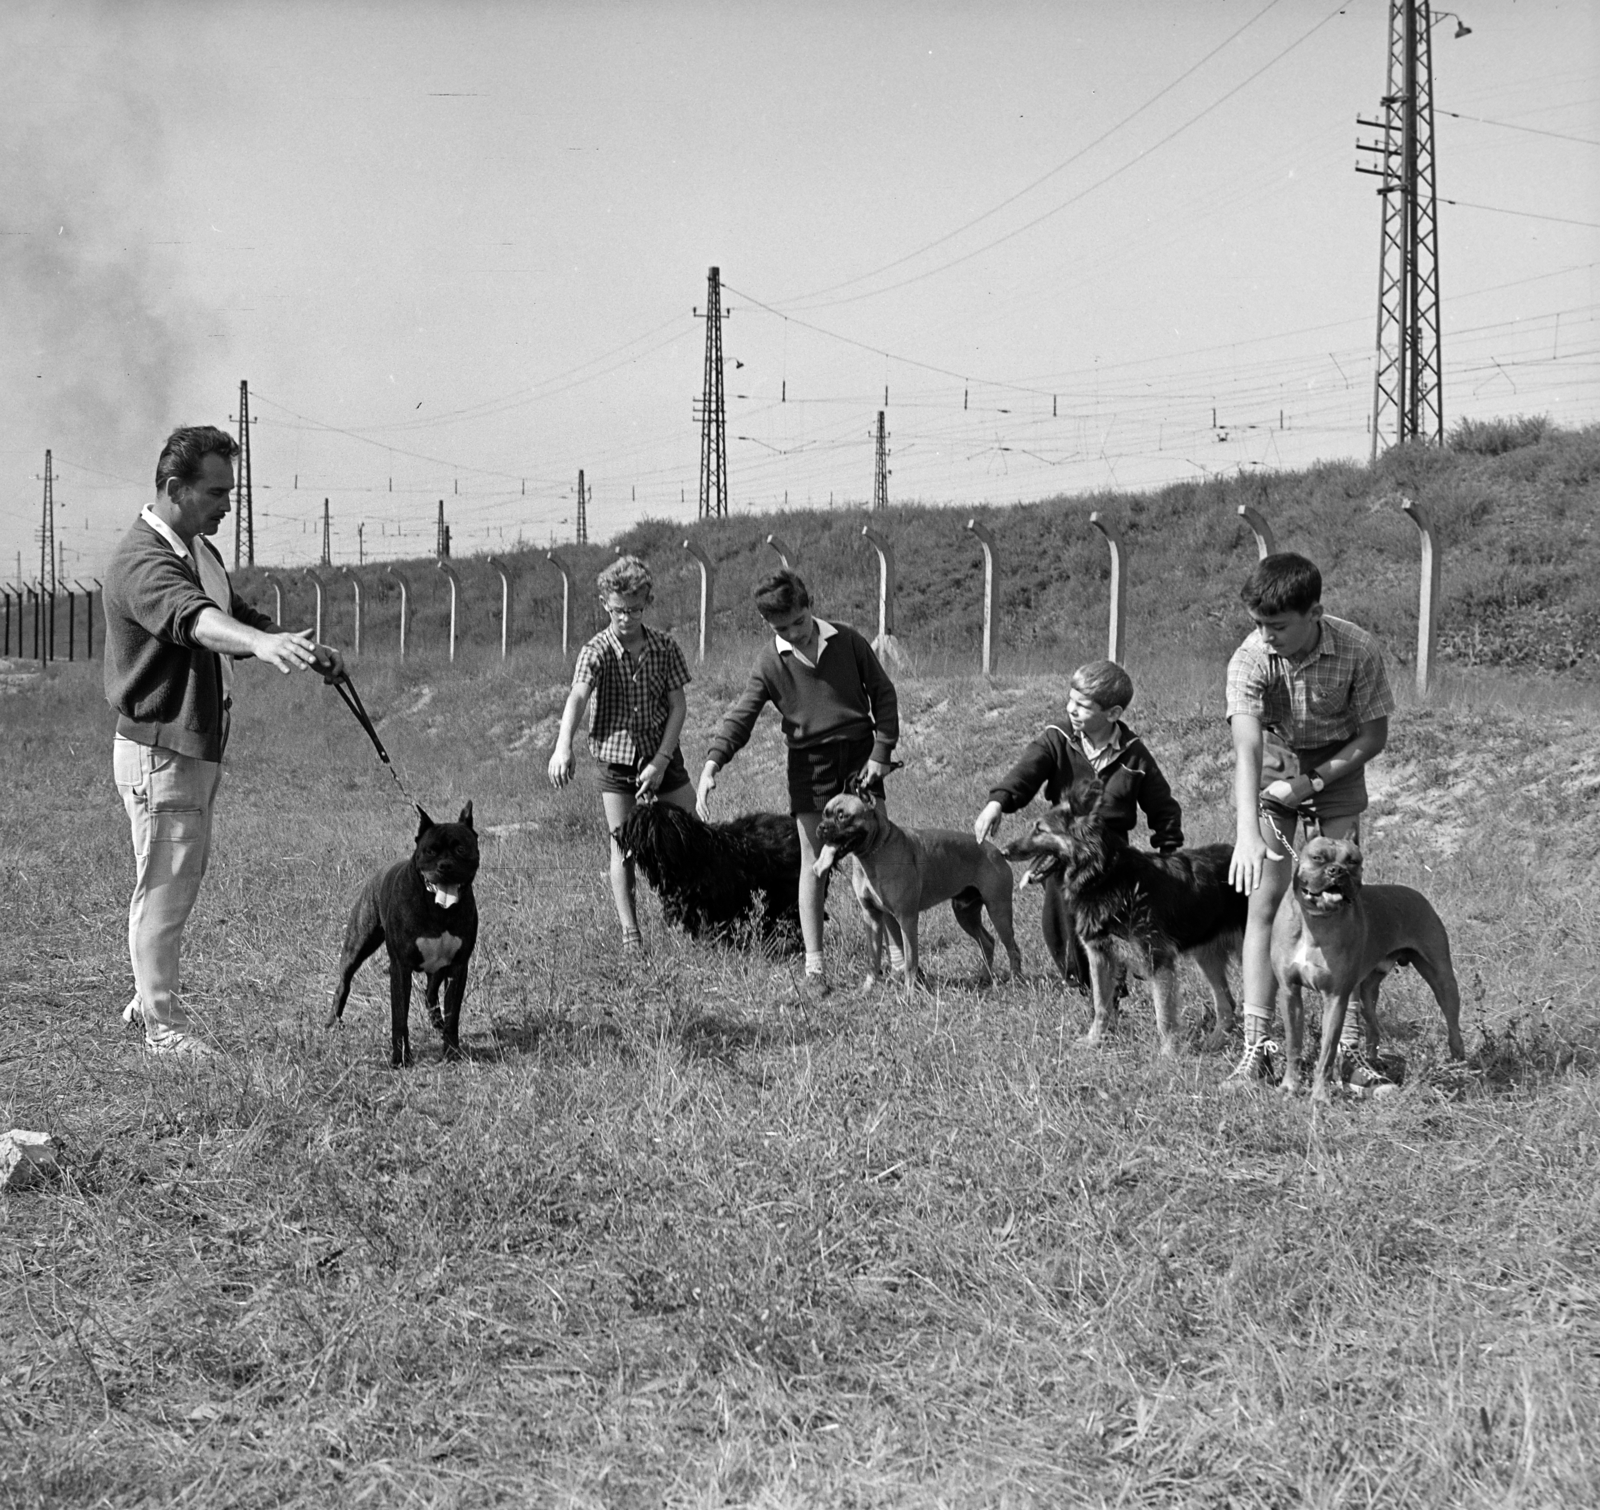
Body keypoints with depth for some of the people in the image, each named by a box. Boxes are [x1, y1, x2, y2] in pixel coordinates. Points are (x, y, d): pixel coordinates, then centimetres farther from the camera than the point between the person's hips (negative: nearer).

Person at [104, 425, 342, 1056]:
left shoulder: (201, 551, 13)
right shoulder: (142, 562, -21)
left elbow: (238, 616, 22)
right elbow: (192, 618, -40)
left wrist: (310, 651, 6)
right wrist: (261, 643, -57)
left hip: (200, 744, 10)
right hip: (160, 749, -10)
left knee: (183, 875, 19)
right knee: (165, 885, -1)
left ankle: (147, 999, 33)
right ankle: (163, 1023, 9)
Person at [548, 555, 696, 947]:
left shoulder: (665, 647, -4)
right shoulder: (596, 651, -12)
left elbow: (678, 706, -4)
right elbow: (577, 696, -28)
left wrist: (660, 761, -14)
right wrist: (563, 746, -46)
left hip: (662, 756, 2)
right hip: (616, 759, -2)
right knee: (623, 848, 0)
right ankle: (630, 932, 7)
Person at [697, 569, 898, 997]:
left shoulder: (847, 641, -2)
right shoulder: (770, 661, -3)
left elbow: (883, 693, 5)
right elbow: (741, 716, -7)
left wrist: (882, 751, -4)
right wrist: (712, 765, -22)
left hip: (860, 754, 0)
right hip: (809, 763, 0)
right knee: (813, 864, -1)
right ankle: (814, 966, 3)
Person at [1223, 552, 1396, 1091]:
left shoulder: (1358, 651, -25)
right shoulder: (1250, 659, -28)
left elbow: (1374, 735, -12)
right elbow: (1247, 746, -37)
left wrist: (1311, 783, -20)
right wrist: (1248, 833, -48)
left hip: (1337, 767, 1)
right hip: (1270, 769, -1)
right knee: (1265, 900, -8)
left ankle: (1349, 1048, 0)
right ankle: (1256, 1048, -7)